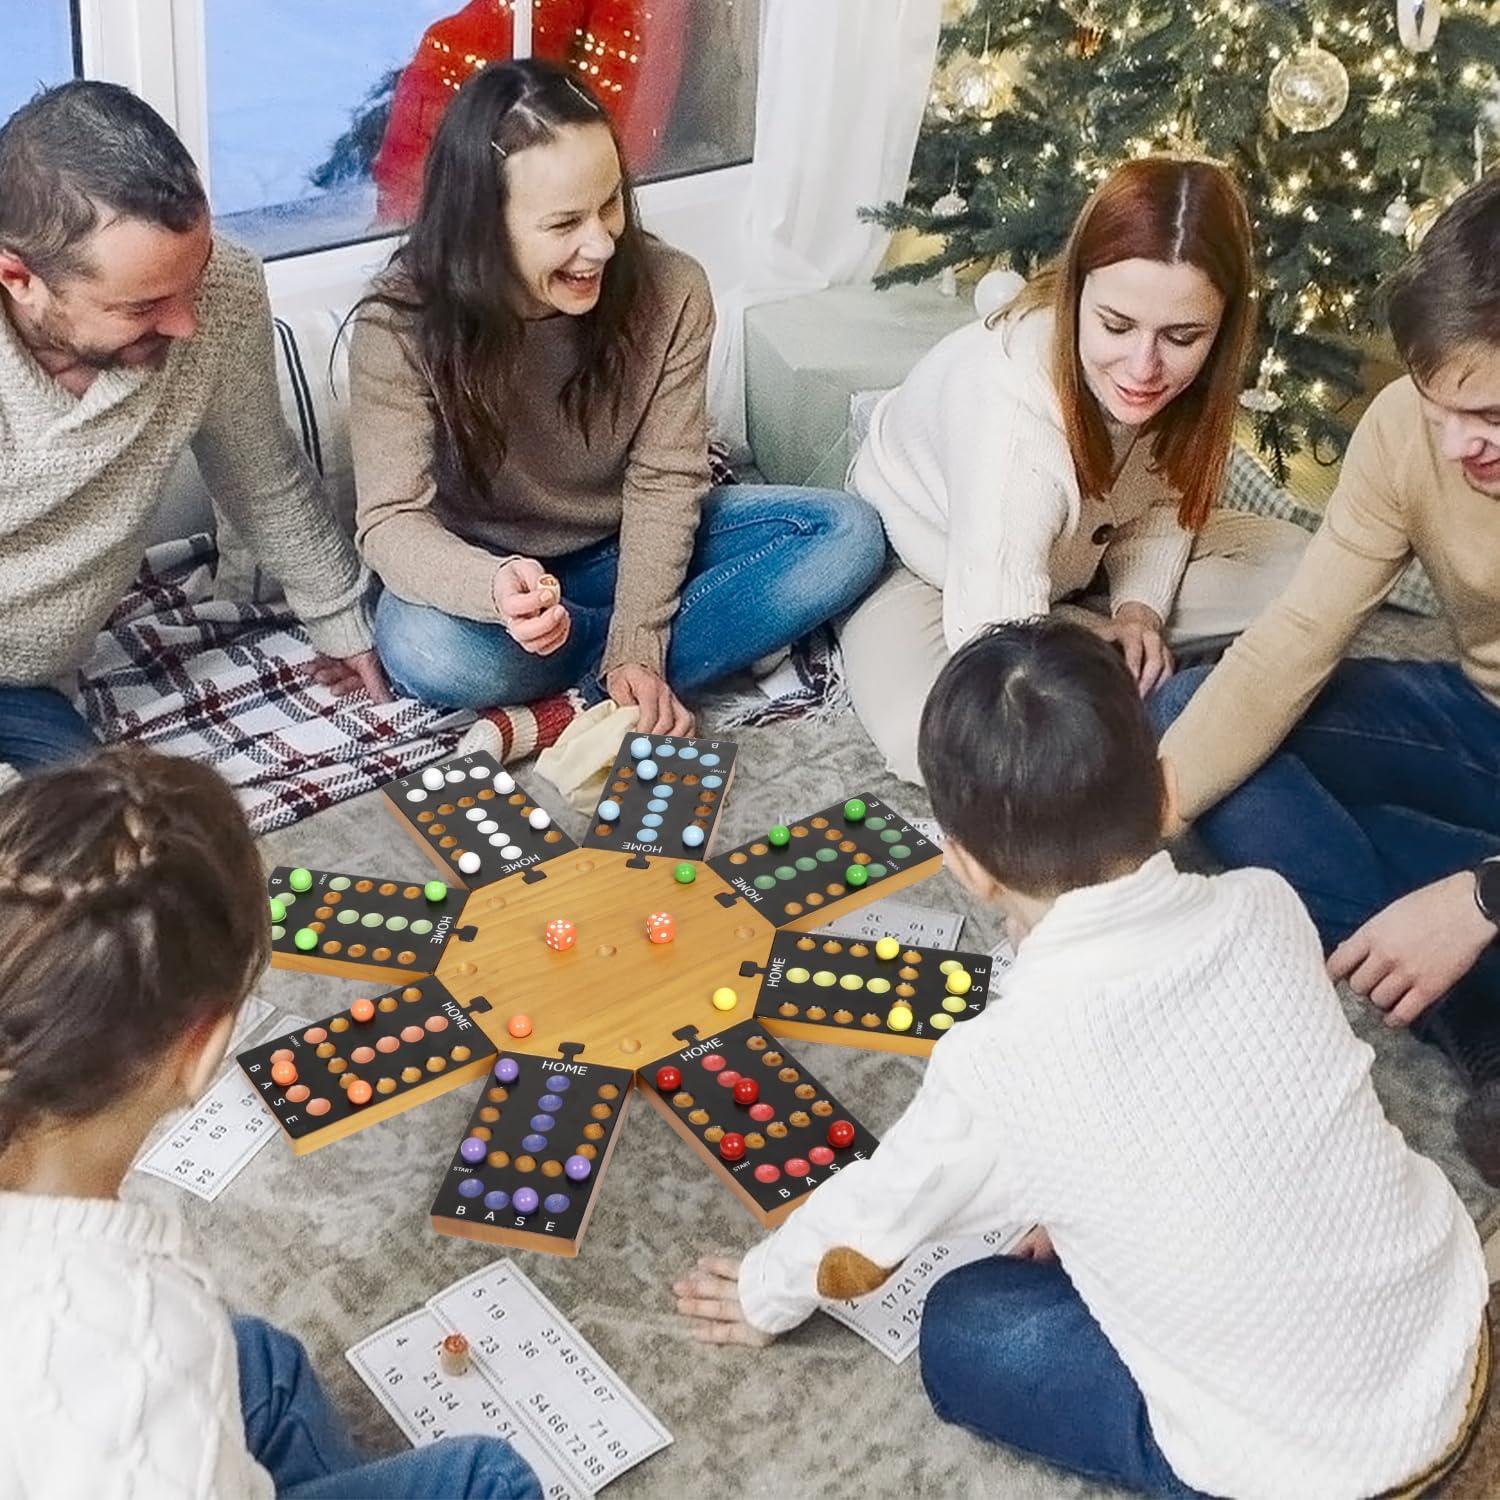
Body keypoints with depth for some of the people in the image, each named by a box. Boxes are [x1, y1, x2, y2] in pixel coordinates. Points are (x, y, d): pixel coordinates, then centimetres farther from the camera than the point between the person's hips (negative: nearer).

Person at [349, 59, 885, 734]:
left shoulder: (670, 291, -17)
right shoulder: (400, 326, -24)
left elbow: (663, 481, -14)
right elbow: (391, 521, -27)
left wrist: (638, 649, -25)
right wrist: (497, 588, -49)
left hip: (626, 547, 3)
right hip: (484, 569, -2)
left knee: (848, 534, -17)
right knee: (422, 648, -38)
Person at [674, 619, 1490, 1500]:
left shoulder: (1004, 1064, -24)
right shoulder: (1267, 908, -11)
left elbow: (854, 1253, -4)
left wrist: (765, 1298, 16)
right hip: (1459, 1329, 6)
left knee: (964, 1334, 13)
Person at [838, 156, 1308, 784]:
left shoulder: (1184, 370, -22)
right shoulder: (1011, 406, -43)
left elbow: (1163, 498, -1)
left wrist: (1140, 606, -18)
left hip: (1073, 553, 6)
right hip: (923, 562, -5)